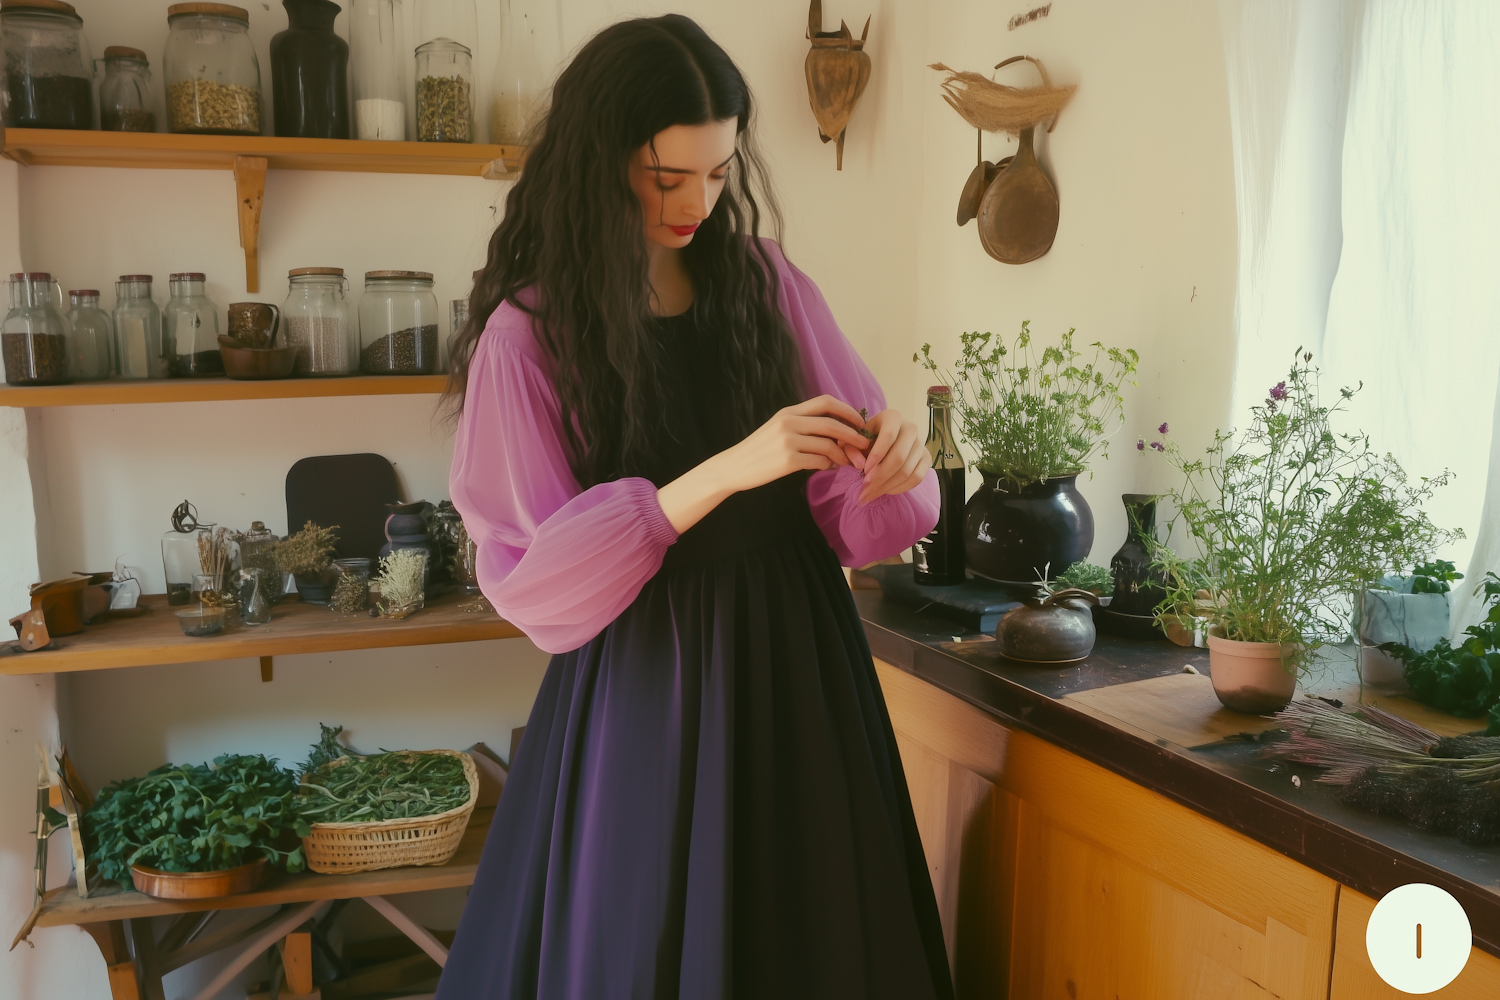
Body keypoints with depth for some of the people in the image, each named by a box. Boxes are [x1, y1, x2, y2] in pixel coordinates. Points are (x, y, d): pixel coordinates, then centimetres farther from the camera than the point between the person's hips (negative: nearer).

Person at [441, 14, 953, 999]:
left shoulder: (767, 283, 2)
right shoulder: (529, 331, -8)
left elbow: (850, 507, 5)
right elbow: (530, 576, -15)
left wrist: (891, 462, -19)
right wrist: (724, 472, -26)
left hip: (798, 664, 4)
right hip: (646, 685, -3)